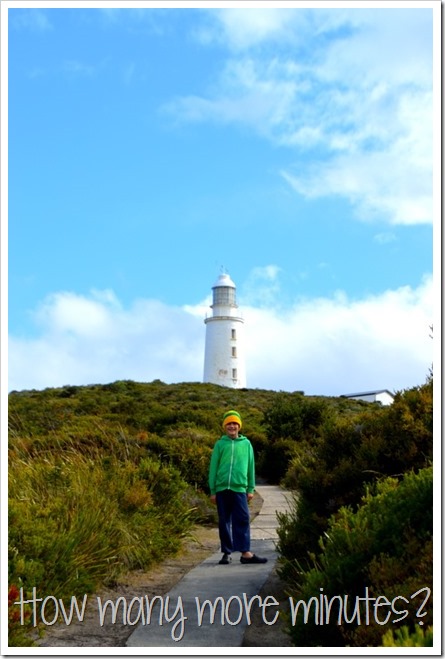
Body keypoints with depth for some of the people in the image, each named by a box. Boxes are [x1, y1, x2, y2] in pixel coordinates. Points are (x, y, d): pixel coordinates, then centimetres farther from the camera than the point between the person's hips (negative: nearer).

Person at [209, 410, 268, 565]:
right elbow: (213, 468, 6)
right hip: (222, 488, 0)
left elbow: (250, 467, 10)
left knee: (242, 520, -5)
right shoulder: (220, 444, 6)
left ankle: (245, 552, -4)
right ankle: (227, 552, 13)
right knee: (224, 521, 6)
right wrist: (212, 491, 3)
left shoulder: (246, 444, 8)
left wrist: (251, 489, 6)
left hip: (239, 488, 0)